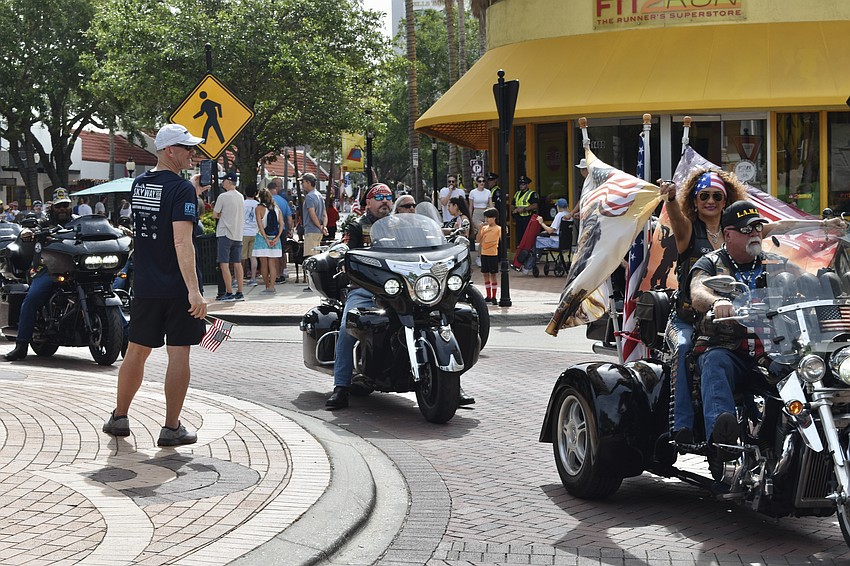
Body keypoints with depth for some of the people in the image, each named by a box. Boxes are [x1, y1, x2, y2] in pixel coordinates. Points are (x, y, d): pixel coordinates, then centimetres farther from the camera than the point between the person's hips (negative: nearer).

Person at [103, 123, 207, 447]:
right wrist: (194, 290, -27)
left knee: (137, 351, 16)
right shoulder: (182, 189, -14)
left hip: (145, 286, 6)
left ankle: (119, 418, 24)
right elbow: (182, 242, -24)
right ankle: (171, 429, 3)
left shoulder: (139, 184, 9)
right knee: (179, 354, 1)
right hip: (177, 287, -6)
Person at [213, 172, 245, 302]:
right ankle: (240, 293, 11)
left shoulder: (223, 197, -11)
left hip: (225, 234, -7)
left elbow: (215, 214, -6)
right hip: (238, 234, 7)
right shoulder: (240, 197, 11)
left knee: (224, 264, -4)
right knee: (237, 263, 10)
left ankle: (229, 293, -8)